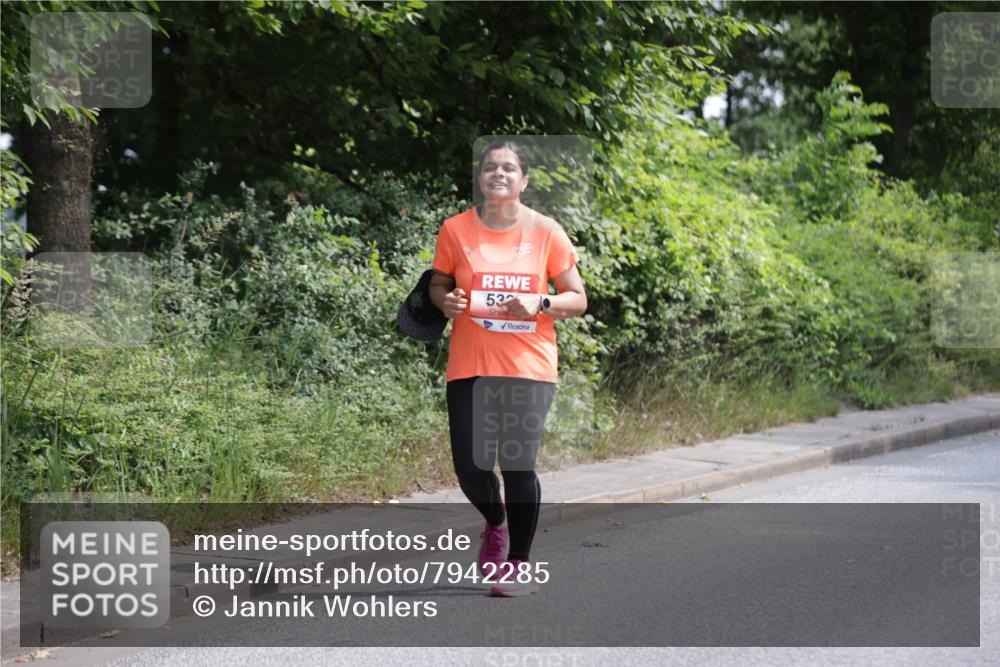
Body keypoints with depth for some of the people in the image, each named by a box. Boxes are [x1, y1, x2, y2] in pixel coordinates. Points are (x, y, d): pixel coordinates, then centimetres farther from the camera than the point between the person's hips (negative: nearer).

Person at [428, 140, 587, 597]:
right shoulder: (455, 230, 2)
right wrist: (446, 301, -7)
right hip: (469, 367, 1)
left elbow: (577, 299, 6)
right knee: (470, 467, -3)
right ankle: (495, 522, 32)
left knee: (518, 465, -5)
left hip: (528, 368, -1)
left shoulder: (546, 232, 0)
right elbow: (438, 284, 16)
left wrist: (540, 303, -14)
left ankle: (518, 566, 12)